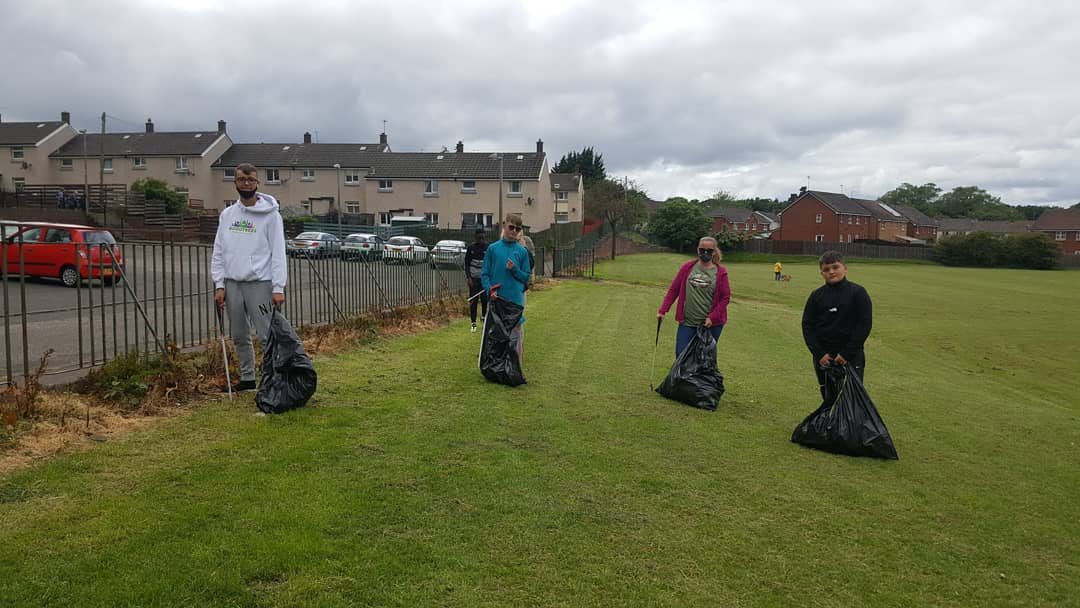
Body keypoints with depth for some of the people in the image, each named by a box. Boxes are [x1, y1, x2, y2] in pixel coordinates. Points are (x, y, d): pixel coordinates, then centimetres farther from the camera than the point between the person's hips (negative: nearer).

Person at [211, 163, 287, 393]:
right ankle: (247, 378, 25)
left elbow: (278, 253, -7)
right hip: (232, 283, 5)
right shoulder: (227, 215, 12)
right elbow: (218, 252, 13)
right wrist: (219, 285, 4)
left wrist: (278, 287, -13)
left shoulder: (270, 215, -2)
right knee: (239, 337, 13)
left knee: (267, 335, -7)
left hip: (259, 283, -5)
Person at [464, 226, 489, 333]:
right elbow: (467, 264, 5)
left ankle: (484, 317, 23)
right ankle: (474, 324, 6)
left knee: (485, 300, -2)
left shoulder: (489, 248, 1)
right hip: (474, 278, 0)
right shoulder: (471, 248, 2)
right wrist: (468, 278, -5)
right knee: (473, 301, 0)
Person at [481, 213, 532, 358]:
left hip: (515, 299, 0)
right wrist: (490, 290, -12)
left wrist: (514, 269, -11)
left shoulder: (522, 251, 5)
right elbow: (484, 273, 4)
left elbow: (527, 277, 7)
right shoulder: (493, 248, 4)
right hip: (496, 300, 0)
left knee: (515, 337, 1)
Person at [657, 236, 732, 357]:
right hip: (687, 322, 1)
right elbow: (673, 290, 5)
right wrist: (663, 310, -1)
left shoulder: (720, 272, -1)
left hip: (711, 324, -1)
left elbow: (726, 297, -1)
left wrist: (712, 317, -11)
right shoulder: (687, 268, 3)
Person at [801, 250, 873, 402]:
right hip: (823, 358, 3)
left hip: (851, 357, -3)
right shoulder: (816, 296, 5)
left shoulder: (857, 293, -3)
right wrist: (819, 353, -7)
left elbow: (864, 324, -6)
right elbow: (808, 326, 4)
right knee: (829, 399, 10)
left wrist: (847, 353, -12)